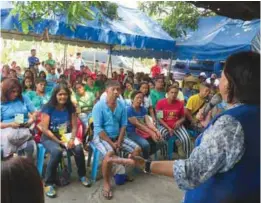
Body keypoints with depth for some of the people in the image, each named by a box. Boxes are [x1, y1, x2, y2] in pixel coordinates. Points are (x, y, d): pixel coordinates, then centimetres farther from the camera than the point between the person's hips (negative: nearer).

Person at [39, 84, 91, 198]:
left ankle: (82, 175, 2)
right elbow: (44, 129, -14)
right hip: (49, 138, -3)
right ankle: (48, 183, -16)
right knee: (57, 151, -34)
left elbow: (74, 126, 0)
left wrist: (72, 139, -17)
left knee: (78, 149, -24)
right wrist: (59, 141, -18)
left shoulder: (70, 108, 1)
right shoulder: (48, 108, -11)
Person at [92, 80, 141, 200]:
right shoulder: (99, 106, -15)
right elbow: (98, 128, -18)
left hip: (117, 136, 6)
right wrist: (111, 143, -19)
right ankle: (106, 183, -12)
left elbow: (123, 125, 2)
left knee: (137, 149, -5)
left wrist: (119, 142, -11)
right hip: (101, 137, -5)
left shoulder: (121, 106, -1)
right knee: (109, 153, -34)